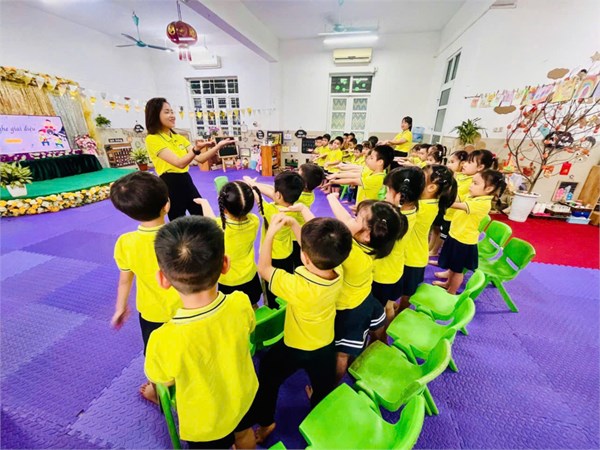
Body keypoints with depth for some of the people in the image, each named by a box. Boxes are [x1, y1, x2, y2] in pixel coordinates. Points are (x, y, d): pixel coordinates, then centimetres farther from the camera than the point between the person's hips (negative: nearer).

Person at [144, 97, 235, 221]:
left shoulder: (179, 137, 13)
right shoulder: (152, 139, -10)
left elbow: (200, 158, 3)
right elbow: (179, 163, -23)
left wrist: (218, 146, -8)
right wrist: (196, 149, -38)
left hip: (187, 181, 7)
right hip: (170, 185, -7)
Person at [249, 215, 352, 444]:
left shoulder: (297, 286, -41)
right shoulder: (338, 273, -25)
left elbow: (263, 268, -26)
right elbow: (318, 248, -9)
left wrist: (271, 232, -22)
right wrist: (294, 224, -13)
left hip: (293, 348, -5)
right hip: (325, 347, 5)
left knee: (267, 378, 26)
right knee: (323, 390, 32)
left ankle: (265, 423, 47)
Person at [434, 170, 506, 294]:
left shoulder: (484, 203, -27)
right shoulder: (472, 196, 3)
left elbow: (458, 205, -36)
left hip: (464, 240, -8)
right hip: (455, 235, 8)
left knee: (458, 269, 11)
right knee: (452, 265, 26)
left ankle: (451, 293, 29)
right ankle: (448, 283, 47)